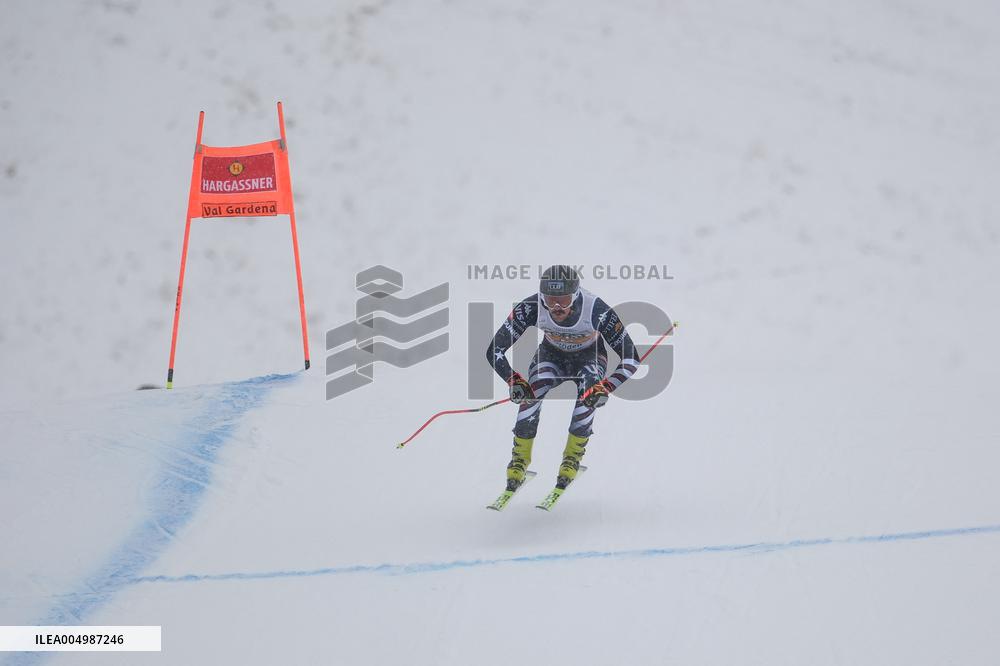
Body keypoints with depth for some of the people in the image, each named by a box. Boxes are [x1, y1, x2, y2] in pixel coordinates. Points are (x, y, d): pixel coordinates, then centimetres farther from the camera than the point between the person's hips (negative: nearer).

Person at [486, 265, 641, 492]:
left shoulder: (597, 310, -35)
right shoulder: (531, 307, -32)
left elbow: (631, 358, -28)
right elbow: (495, 350, -25)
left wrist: (606, 388, -43)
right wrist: (514, 380, -41)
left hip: (589, 356, -1)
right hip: (551, 354, 1)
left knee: (590, 392, -32)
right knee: (533, 389, -29)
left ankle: (573, 456, -13)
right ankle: (520, 458, -11)